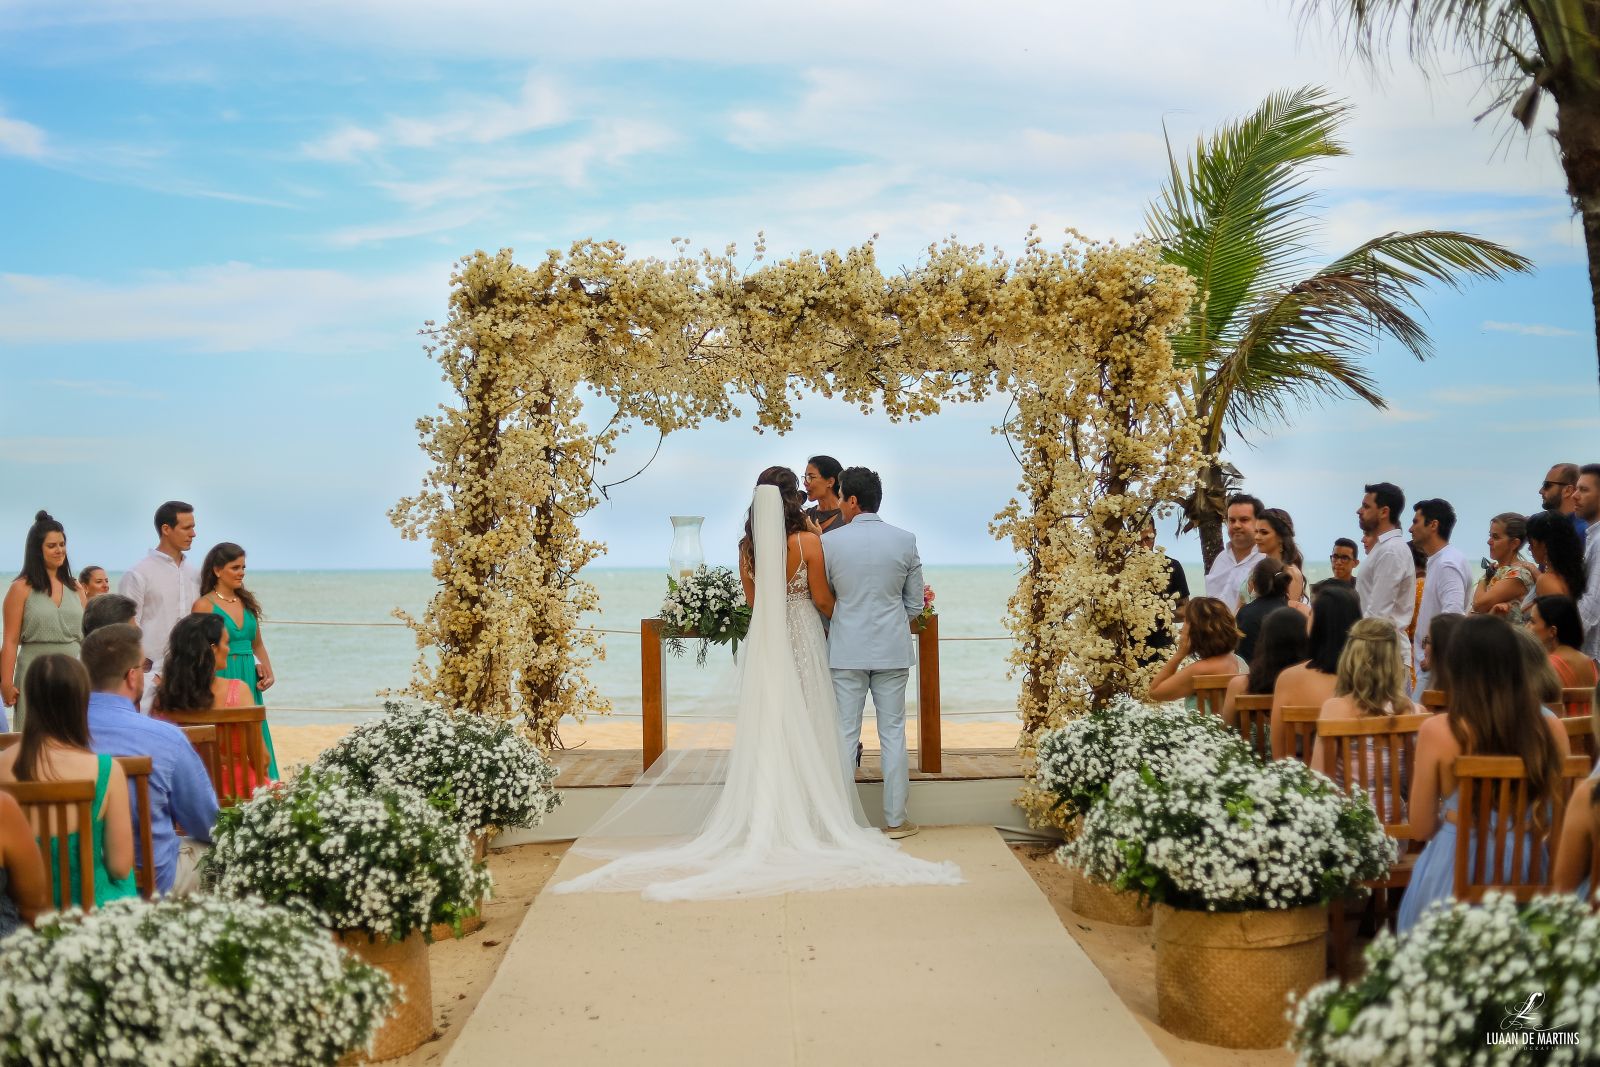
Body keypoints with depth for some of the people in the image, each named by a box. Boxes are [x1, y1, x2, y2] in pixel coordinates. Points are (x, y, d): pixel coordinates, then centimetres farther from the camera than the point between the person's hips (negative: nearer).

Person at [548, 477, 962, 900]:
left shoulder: (750, 546, -2)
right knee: (804, 725, 5)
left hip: (764, 641, 3)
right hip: (802, 638, -3)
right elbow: (823, 599, -5)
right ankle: (808, 814, 8)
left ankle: (765, 817, 13)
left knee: (765, 726, 9)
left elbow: (753, 600, 9)